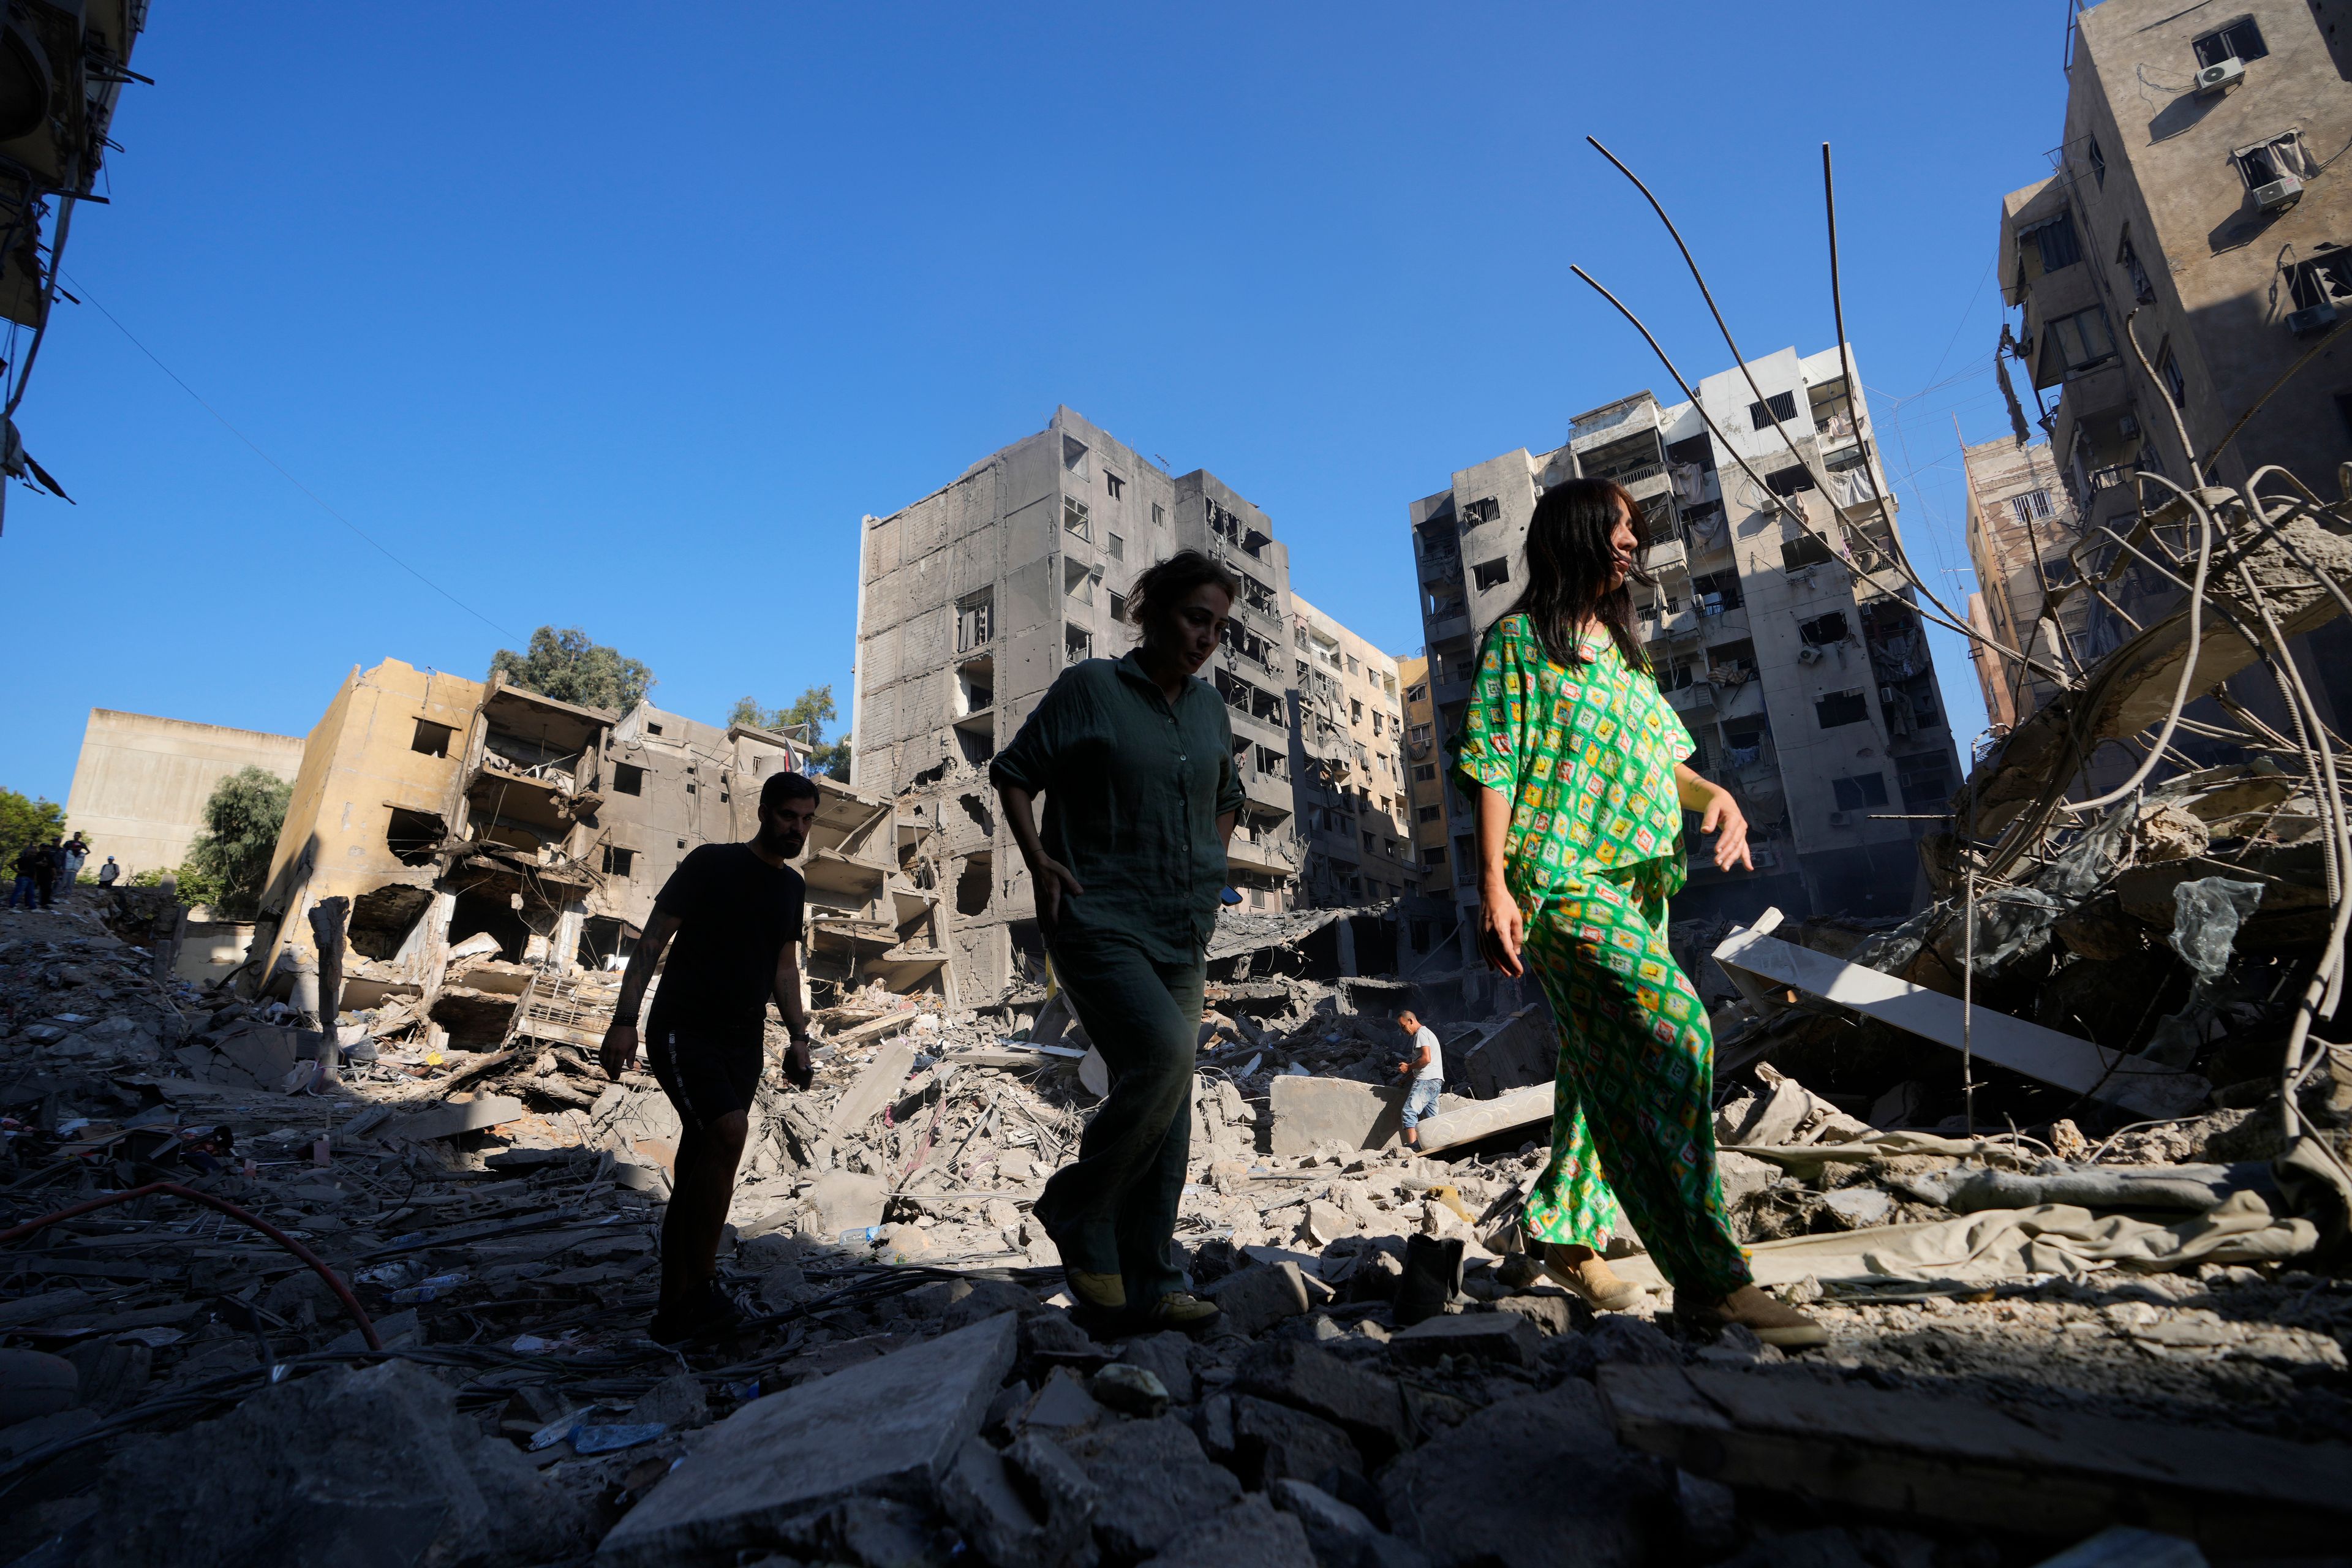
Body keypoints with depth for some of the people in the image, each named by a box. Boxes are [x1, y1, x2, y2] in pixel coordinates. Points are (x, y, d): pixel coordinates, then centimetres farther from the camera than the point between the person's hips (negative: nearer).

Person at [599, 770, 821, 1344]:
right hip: (682, 1031, -6)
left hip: (743, 1043, 6)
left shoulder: (791, 887, 12)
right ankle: (701, 1285, -14)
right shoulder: (711, 864, -7)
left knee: (698, 1172, 9)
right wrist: (624, 1021, -14)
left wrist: (799, 1037, 11)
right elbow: (653, 941, -7)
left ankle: (675, 1312, 18)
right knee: (729, 1129, -26)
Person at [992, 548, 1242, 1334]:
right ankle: (1077, 1212, 1)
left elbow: (1227, 799, 29)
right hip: (1099, 923, -6)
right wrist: (1038, 862, -10)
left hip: (1183, 936, 6)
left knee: (1166, 1103, 6)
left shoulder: (1210, 707, 13)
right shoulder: (1090, 687, -3)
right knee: (1162, 1056, -24)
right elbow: (1012, 773, 1)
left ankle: (1143, 1287, 18)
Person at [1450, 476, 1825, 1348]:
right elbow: (1491, 763, -7)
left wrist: (1715, 795, 0)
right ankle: (1708, 1276, -16)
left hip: (1637, 881, 8)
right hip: (1563, 875, -8)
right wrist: (1495, 883, -16)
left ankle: (1565, 1231, 25)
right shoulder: (1519, 640, 1)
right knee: (1672, 1032, -22)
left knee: (1606, 1061, 9)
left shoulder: (1621, 648, 22)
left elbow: (1666, 761, 23)